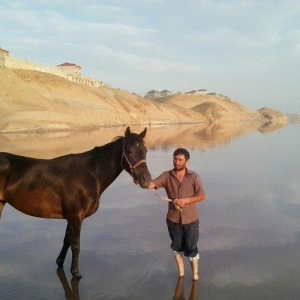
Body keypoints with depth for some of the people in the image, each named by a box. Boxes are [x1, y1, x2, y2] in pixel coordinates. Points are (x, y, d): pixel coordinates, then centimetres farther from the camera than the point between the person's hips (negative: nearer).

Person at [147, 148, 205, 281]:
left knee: (191, 249, 7)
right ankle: (181, 274, 35)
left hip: (190, 219, -2)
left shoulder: (194, 177, -8)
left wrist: (185, 200, -21)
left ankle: (195, 276, 25)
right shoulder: (167, 176, -6)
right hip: (173, 219, 2)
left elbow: (201, 196, -7)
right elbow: (151, 184, -18)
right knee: (177, 248, 17)